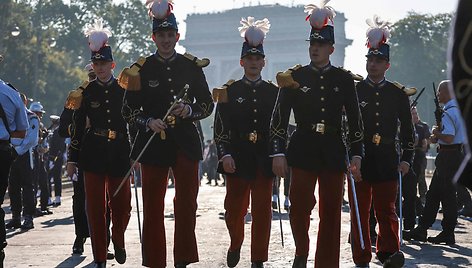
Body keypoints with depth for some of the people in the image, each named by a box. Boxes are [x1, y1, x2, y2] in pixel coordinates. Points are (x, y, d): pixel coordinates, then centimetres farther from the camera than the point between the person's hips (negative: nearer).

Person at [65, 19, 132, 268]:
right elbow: (77, 127, 3)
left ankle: (118, 240, 31)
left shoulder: (124, 90, 4)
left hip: (119, 154, 1)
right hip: (93, 155, 0)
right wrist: (72, 159, 0)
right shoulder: (85, 93, 3)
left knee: (122, 205, 0)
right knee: (96, 207, -1)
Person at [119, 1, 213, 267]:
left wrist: (190, 111, -12)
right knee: (153, 206, 3)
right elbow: (129, 110, 2)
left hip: (185, 143, 1)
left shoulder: (192, 66, 5)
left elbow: (207, 104, 8)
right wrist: (148, 122, -16)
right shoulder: (141, 69, 1)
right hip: (153, 144, -1)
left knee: (187, 205, 2)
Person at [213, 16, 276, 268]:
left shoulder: (274, 92, 9)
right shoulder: (229, 91, 4)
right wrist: (225, 155, -11)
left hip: (264, 160, 1)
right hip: (237, 160, -1)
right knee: (234, 209, -1)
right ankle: (235, 245, 28)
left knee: (262, 210, 1)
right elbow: (220, 129, 1)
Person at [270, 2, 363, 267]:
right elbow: (280, 117, 0)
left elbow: (355, 119, 7)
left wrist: (356, 155, 1)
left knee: (331, 211, 3)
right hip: (303, 150, -1)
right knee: (300, 206, -6)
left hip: (333, 151, 1)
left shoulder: (344, 79, 6)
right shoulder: (295, 77, 3)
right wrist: (278, 153, -8)